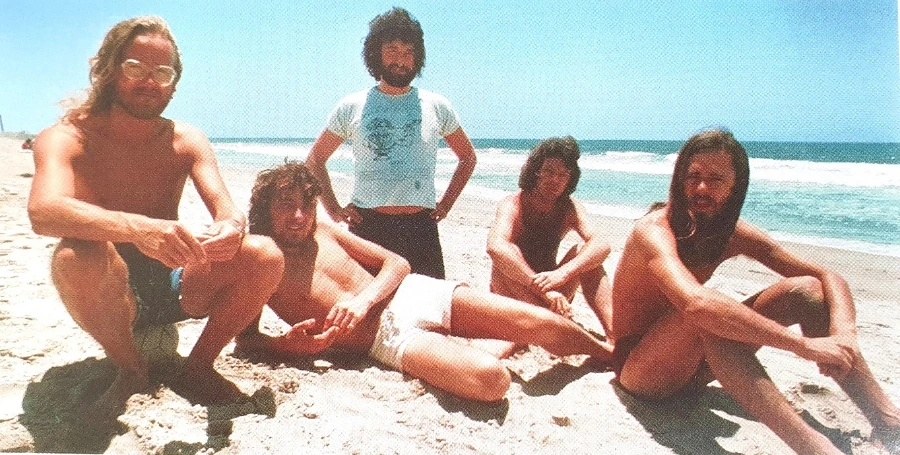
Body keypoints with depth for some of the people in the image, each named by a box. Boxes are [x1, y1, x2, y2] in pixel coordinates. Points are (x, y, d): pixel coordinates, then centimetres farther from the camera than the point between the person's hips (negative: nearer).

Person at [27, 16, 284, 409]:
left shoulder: (186, 141, 2)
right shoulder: (66, 138, -10)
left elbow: (226, 209, -11)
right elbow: (43, 212, -31)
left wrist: (231, 227, -38)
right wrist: (138, 228, -49)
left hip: (172, 287, 3)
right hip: (111, 293, -2)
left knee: (266, 257, -21)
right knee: (75, 257, -36)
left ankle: (198, 366, 0)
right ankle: (130, 370, -8)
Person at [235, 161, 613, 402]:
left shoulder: (322, 230, 10)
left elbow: (397, 263, 11)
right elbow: (245, 339, 0)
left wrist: (364, 299, -9)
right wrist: (288, 344, -22)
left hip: (414, 293, 5)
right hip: (388, 336, -4)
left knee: (543, 323, -10)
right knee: (492, 379, -31)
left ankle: (611, 354, 22)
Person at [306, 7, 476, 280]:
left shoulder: (437, 107, 8)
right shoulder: (351, 107, 6)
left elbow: (468, 157, 19)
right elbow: (315, 159, 15)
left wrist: (446, 204, 9)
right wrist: (334, 209, 5)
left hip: (421, 226, 1)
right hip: (367, 226, 0)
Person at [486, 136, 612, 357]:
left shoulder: (570, 209, -4)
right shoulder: (513, 205, -17)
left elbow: (601, 246, -23)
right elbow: (495, 246, -39)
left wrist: (562, 273, -43)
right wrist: (542, 287, -50)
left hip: (549, 295, 3)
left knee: (584, 252, -19)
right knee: (508, 257, -32)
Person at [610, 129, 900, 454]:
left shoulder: (733, 234, -2)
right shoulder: (653, 231, -24)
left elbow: (828, 277, -2)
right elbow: (696, 303, -44)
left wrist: (844, 335, -24)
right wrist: (804, 345, -42)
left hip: (692, 363, 7)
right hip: (640, 369, -7)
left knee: (805, 288, -7)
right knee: (705, 313, -39)